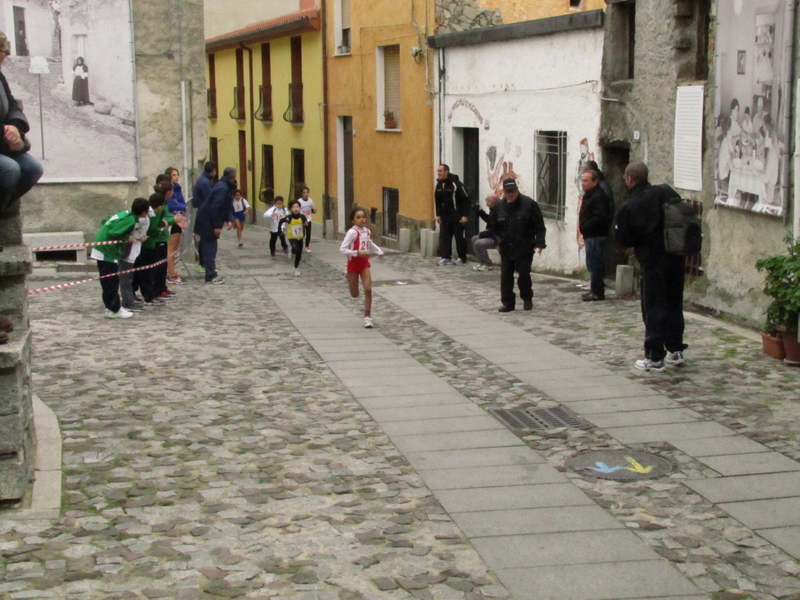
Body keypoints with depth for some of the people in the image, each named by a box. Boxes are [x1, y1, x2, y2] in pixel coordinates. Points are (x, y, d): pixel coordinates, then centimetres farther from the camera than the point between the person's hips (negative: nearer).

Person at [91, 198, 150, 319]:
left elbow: (105, 221, 18)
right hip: (107, 252, -9)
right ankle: (114, 310, 4)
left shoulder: (125, 214, 11)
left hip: (101, 250, 9)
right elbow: (113, 233, -25)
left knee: (108, 282, 15)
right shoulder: (130, 220, -17)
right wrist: (126, 238, -11)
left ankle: (112, 307, 22)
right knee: (111, 282, -2)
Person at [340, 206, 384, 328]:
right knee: (355, 295, 8)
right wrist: (357, 253, -31)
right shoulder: (352, 232, -19)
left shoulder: (367, 231, 1)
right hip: (353, 263, -4)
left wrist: (379, 251, 10)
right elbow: (342, 249, -24)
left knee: (368, 289, -10)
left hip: (364, 262, 4)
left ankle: (367, 316, -1)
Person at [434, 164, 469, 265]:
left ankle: (462, 258, 11)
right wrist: (438, 214, 11)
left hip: (457, 216, -6)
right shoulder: (438, 185, 6)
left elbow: (466, 199, -14)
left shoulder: (455, 184, -15)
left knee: (459, 237, 1)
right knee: (444, 236, 1)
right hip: (445, 216, 6)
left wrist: (465, 215, -16)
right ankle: (446, 257, 5)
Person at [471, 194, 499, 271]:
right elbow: (488, 219, 27)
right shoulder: (493, 210, 7)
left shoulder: (498, 212, -26)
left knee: (478, 243, -22)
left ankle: (489, 265, -7)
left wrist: (484, 234, -17)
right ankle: (482, 262, 15)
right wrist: (480, 211, 16)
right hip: (492, 235, 12)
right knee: (474, 239, 16)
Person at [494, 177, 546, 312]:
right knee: (505, 276, 2)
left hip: (524, 249, -4)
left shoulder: (529, 204, -6)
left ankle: (527, 299, 21)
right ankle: (507, 303, 10)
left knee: (524, 274, -1)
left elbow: (539, 225, -5)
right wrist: (497, 241, 5)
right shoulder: (499, 206, 6)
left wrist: (539, 242, -11)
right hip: (506, 249, 4)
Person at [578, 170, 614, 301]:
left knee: (594, 263, -8)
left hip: (595, 236, -11)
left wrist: (585, 226, -19)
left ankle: (597, 292, -5)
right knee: (594, 264, 15)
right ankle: (595, 290, 22)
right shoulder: (589, 195, 17)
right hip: (591, 235, 11)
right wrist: (584, 228, 10)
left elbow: (599, 218, -25)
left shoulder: (598, 197, -17)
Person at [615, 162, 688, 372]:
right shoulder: (667, 193, 4)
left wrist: (617, 230, 13)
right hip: (676, 257, 5)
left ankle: (655, 358, 0)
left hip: (652, 260, -5)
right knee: (674, 304, 16)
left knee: (654, 308, 0)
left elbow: (625, 240, -6)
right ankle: (675, 350, 24)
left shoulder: (629, 207, -11)